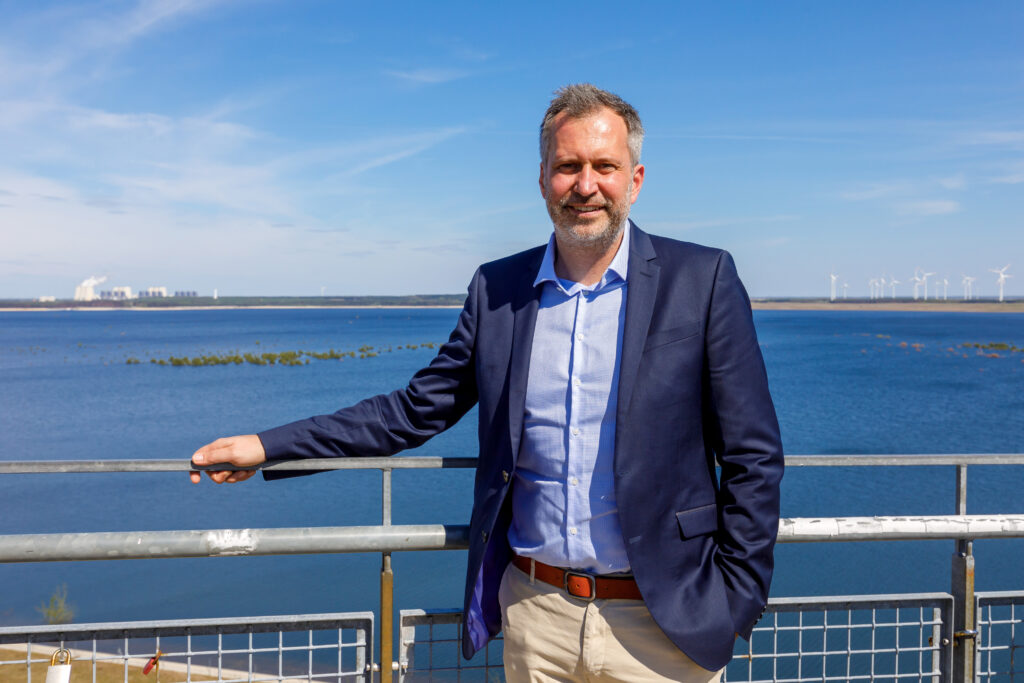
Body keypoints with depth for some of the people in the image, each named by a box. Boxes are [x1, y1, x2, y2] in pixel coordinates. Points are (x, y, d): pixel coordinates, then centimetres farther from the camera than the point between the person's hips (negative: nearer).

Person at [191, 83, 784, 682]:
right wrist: (269, 447, 1)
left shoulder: (704, 280, -8)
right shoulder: (497, 289, 1)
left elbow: (752, 458, -6)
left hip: (663, 624, -2)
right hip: (535, 613, 3)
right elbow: (418, 409, 5)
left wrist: (732, 608, -8)